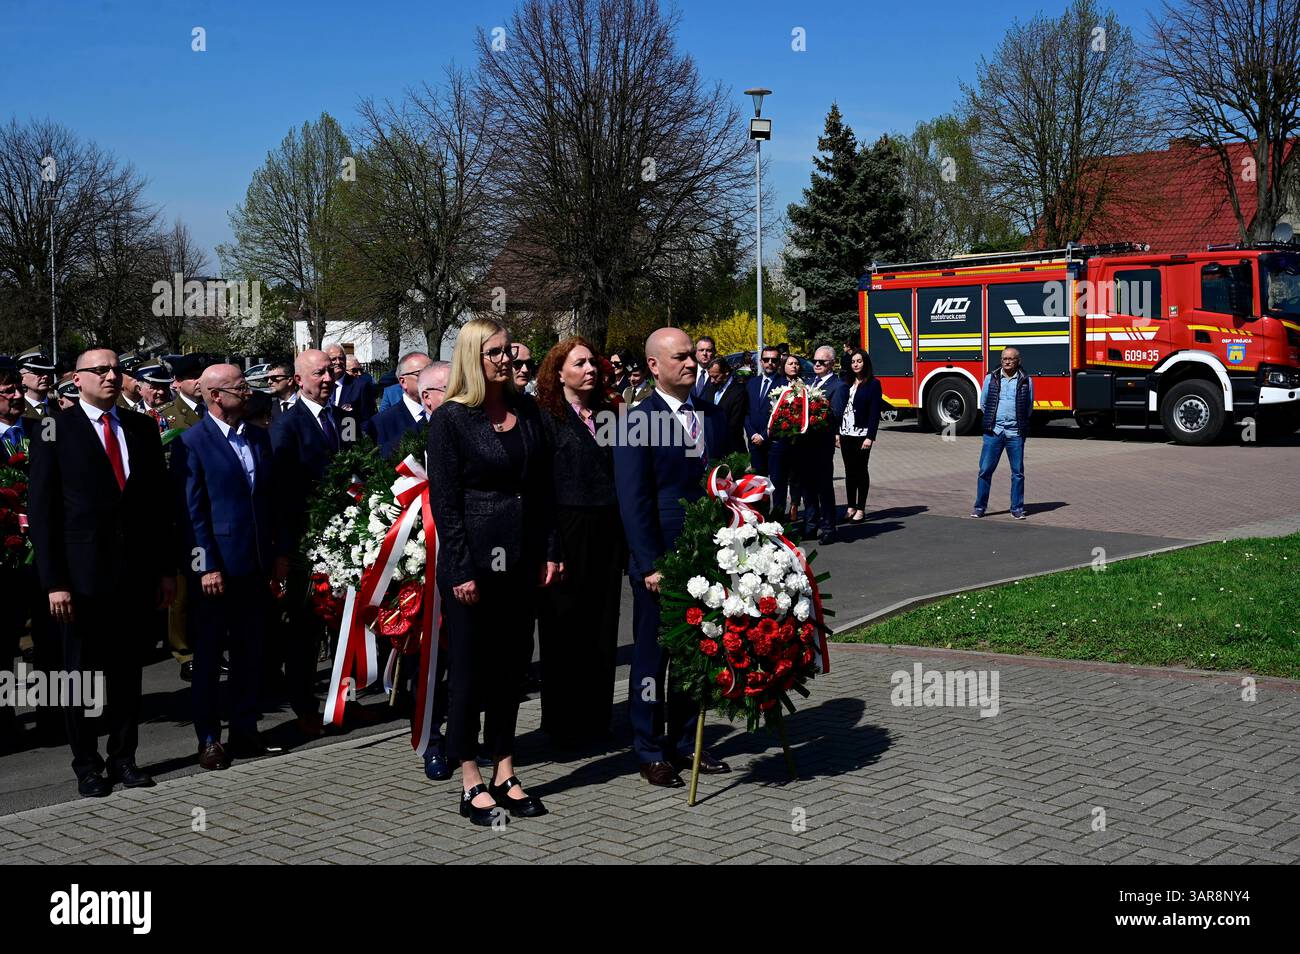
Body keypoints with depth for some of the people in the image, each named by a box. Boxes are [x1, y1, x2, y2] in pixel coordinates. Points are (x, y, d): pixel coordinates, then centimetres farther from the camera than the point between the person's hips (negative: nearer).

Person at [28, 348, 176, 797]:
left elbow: (159, 499, 11)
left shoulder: (142, 428, 9)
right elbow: (41, 510, -5)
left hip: (136, 573, 3)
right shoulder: (55, 432, -3)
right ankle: (87, 766, 17)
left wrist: (166, 567, 7)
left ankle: (124, 758, 21)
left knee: (128, 671, 10)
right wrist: (54, 582, -10)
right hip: (83, 575, -3)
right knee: (81, 674, 6)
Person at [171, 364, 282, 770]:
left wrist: (277, 555, 10)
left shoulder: (259, 437, 11)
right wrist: (206, 567, -14)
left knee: (250, 654, 11)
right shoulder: (192, 443, -8)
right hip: (216, 568, -6)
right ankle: (209, 739, 14)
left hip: (256, 567, 6)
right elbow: (192, 511, -11)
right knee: (209, 656, 5)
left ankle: (244, 732, 21)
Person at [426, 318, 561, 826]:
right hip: (473, 560, -5)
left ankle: (505, 775, 21)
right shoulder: (450, 418, -8)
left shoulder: (527, 410, 7)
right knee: (470, 669, 4)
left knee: (512, 665, 11)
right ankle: (471, 784, 13)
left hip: (522, 558, 5)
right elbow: (445, 500, -10)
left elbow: (543, 487, 10)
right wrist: (462, 571, -14)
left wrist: (550, 551, 5)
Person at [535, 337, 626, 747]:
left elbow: (621, 476, 14)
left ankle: (596, 719, 20)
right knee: (565, 628, 2)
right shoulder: (546, 417, -4)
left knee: (603, 628, 10)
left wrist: (625, 540, 7)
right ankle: (563, 723, 13)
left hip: (607, 533, 6)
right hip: (566, 534, -5)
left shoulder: (607, 414, 13)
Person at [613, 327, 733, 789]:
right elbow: (633, 500, -11)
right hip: (659, 561, -5)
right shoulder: (636, 421, -8)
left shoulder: (713, 416, 10)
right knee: (652, 656, 5)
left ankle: (685, 744, 25)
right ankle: (651, 752, 16)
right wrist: (650, 564, -15)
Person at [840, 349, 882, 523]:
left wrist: (870, 437, -14)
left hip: (862, 434, -5)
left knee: (861, 471, 1)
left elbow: (875, 411, -8)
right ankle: (851, 507, 15)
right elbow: (839, 407, 11)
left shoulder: (873, 383, -4)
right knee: (849, 471, 9)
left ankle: (861, 510, 7)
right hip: (846, 434, 5)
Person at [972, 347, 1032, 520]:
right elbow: (983, 403, 14)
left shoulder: (1026, 381, 4)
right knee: (985, 470, 0)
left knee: (1018, 472, 4)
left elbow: (1029, 408, 14)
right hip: (993, 432, 0)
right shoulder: (990, 378, 6)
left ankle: (1017, 508, 13)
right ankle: (980, 506, 8)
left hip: (1015, 433, 0)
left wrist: (1017, 422, 13)